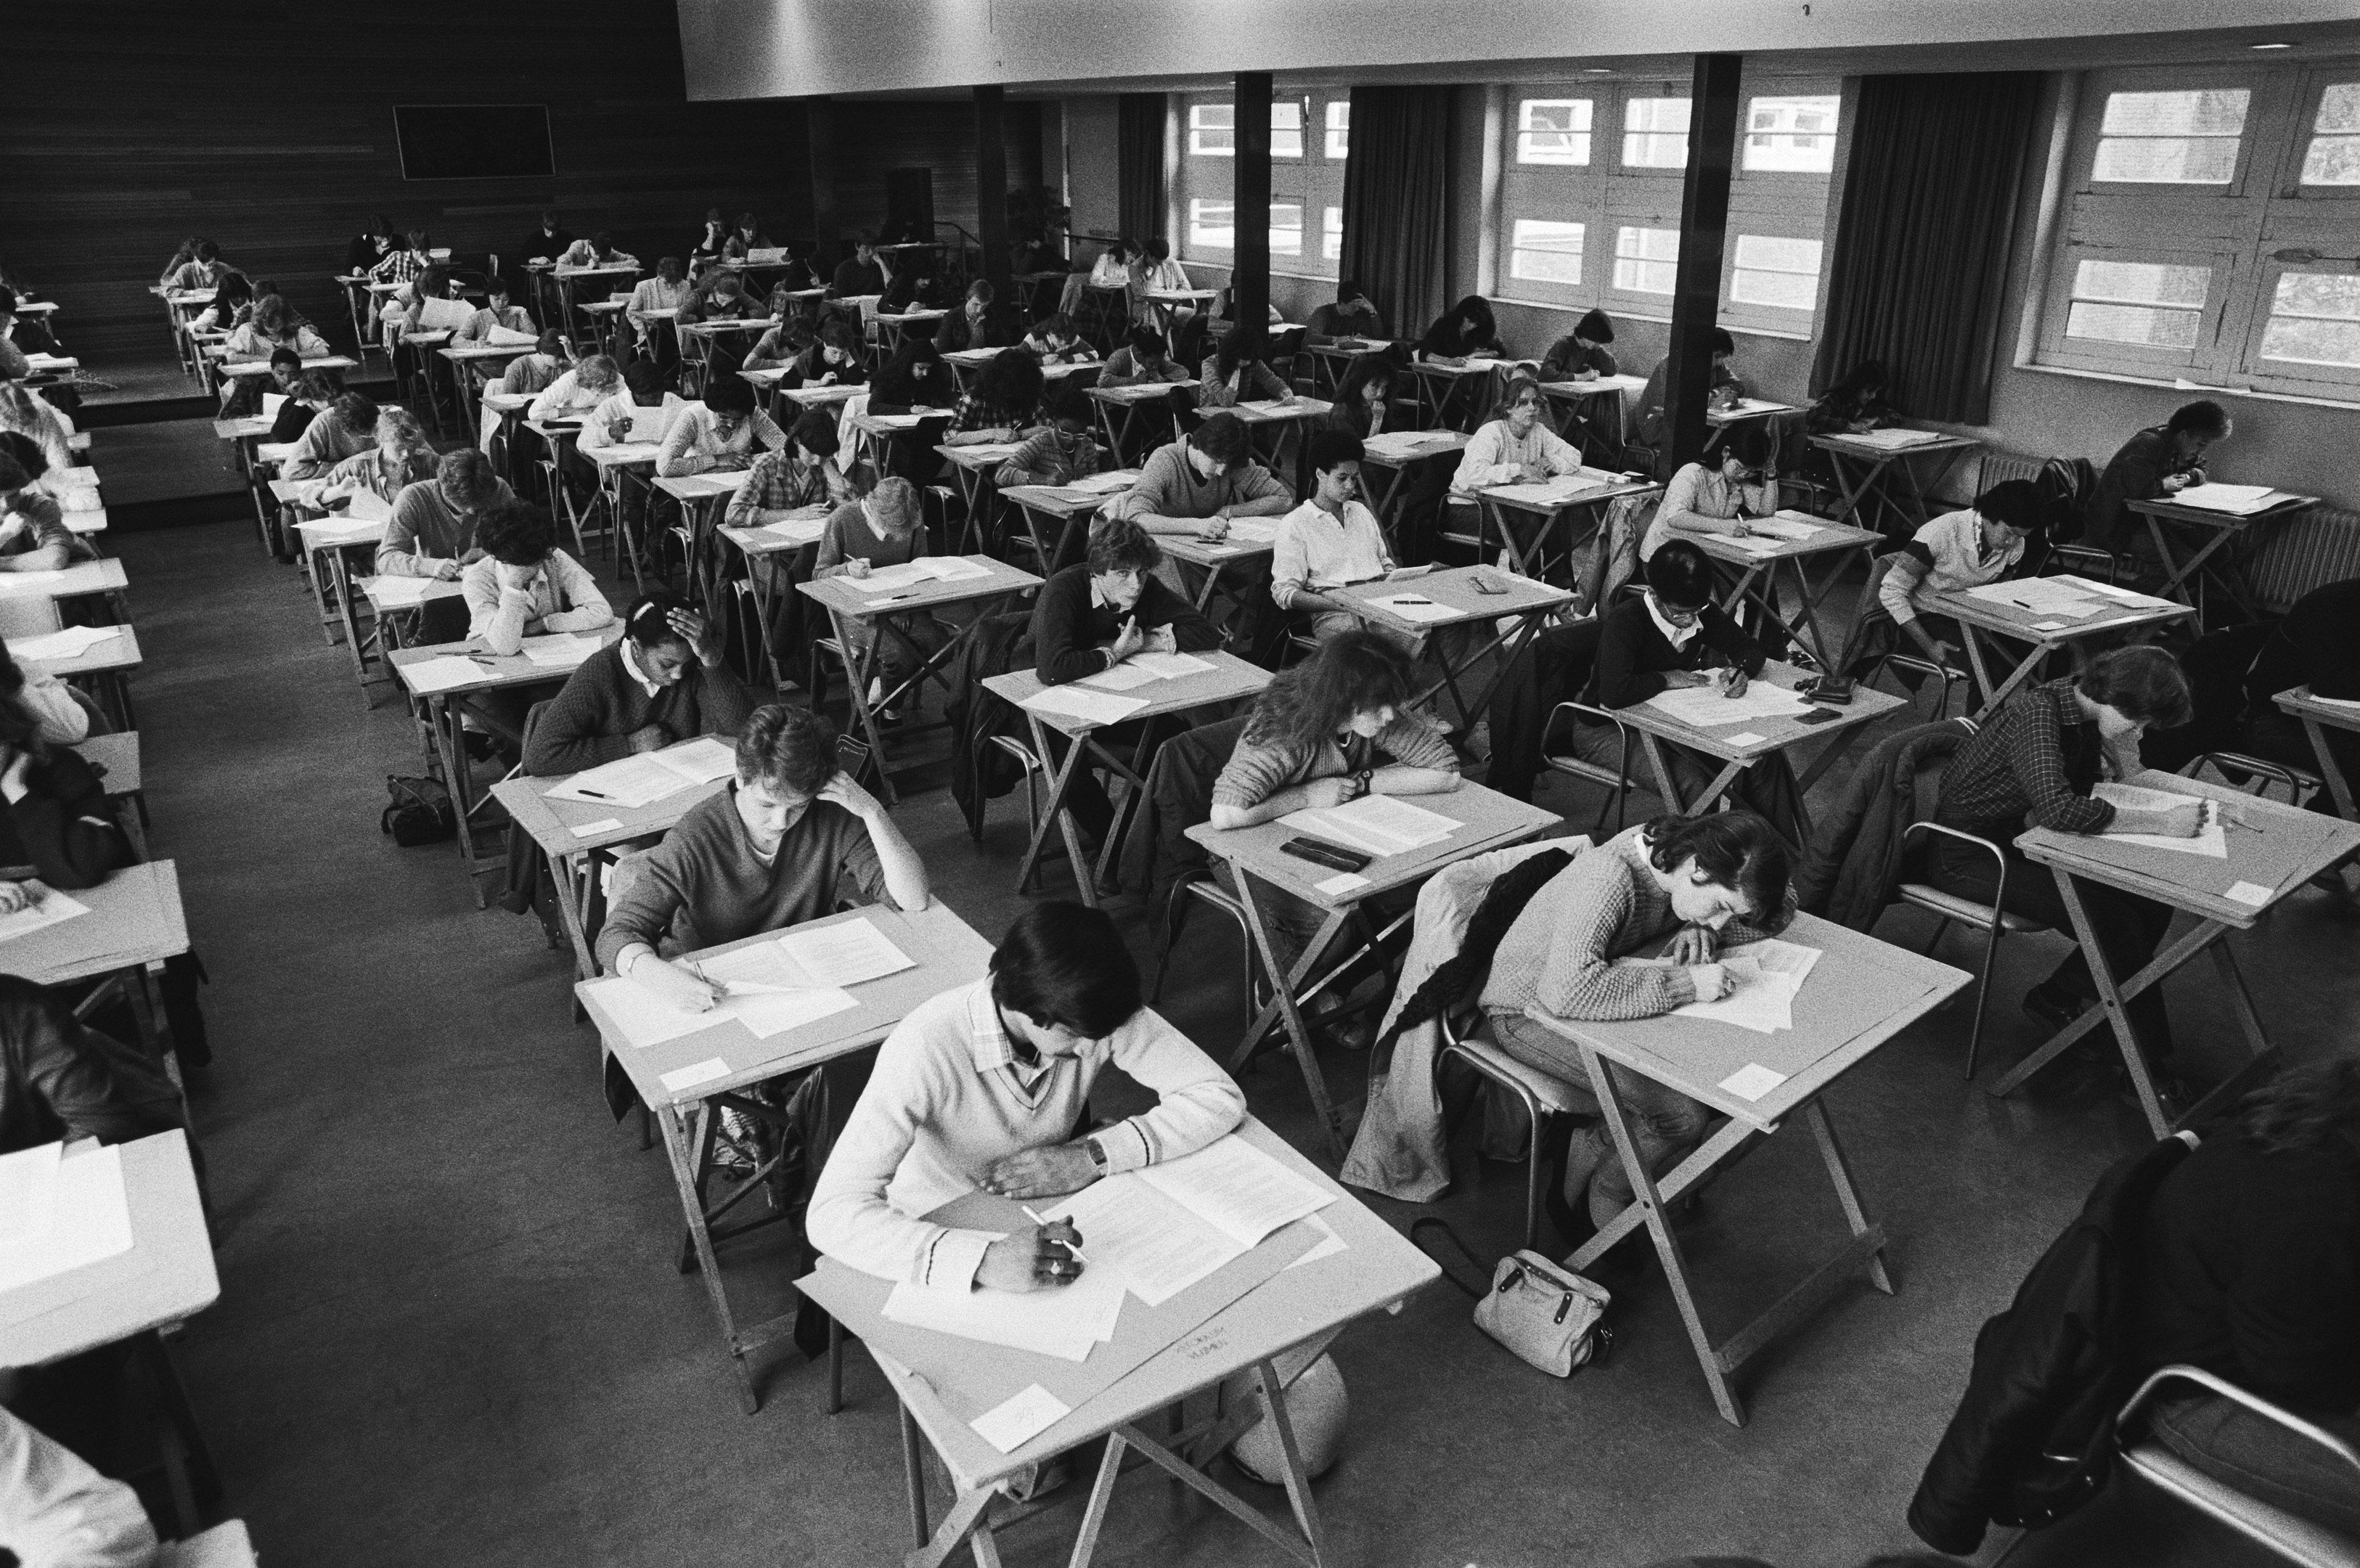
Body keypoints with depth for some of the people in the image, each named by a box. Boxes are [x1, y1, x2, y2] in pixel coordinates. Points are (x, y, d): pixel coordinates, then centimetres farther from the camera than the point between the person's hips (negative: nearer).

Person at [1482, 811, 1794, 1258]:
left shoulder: (1679, 851, -11)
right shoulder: (1609, 877, -34)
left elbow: (1782, 904, 2)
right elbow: (1566, 990, -46)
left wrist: (1703, 929, -17)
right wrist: (1683, 983, -40)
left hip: (1600, 998, 8)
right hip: (1531, 1012, -8)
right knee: (1682, 1114, -19)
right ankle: (1602, 1205, 9)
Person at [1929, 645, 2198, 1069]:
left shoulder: (2086, 707, -2)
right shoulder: (2036, 712, -28)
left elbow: (2130, 777, 9)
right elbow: (2059, 809, -39)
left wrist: (2122, 738, -11)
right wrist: (2161, 822, -35)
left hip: (2025, 836, 9)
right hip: (1969, 854, -9)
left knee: (2153, 900, -2)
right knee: (2112, 921, -18)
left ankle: (2057, 998, 14)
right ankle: (2148, 1063, 0)